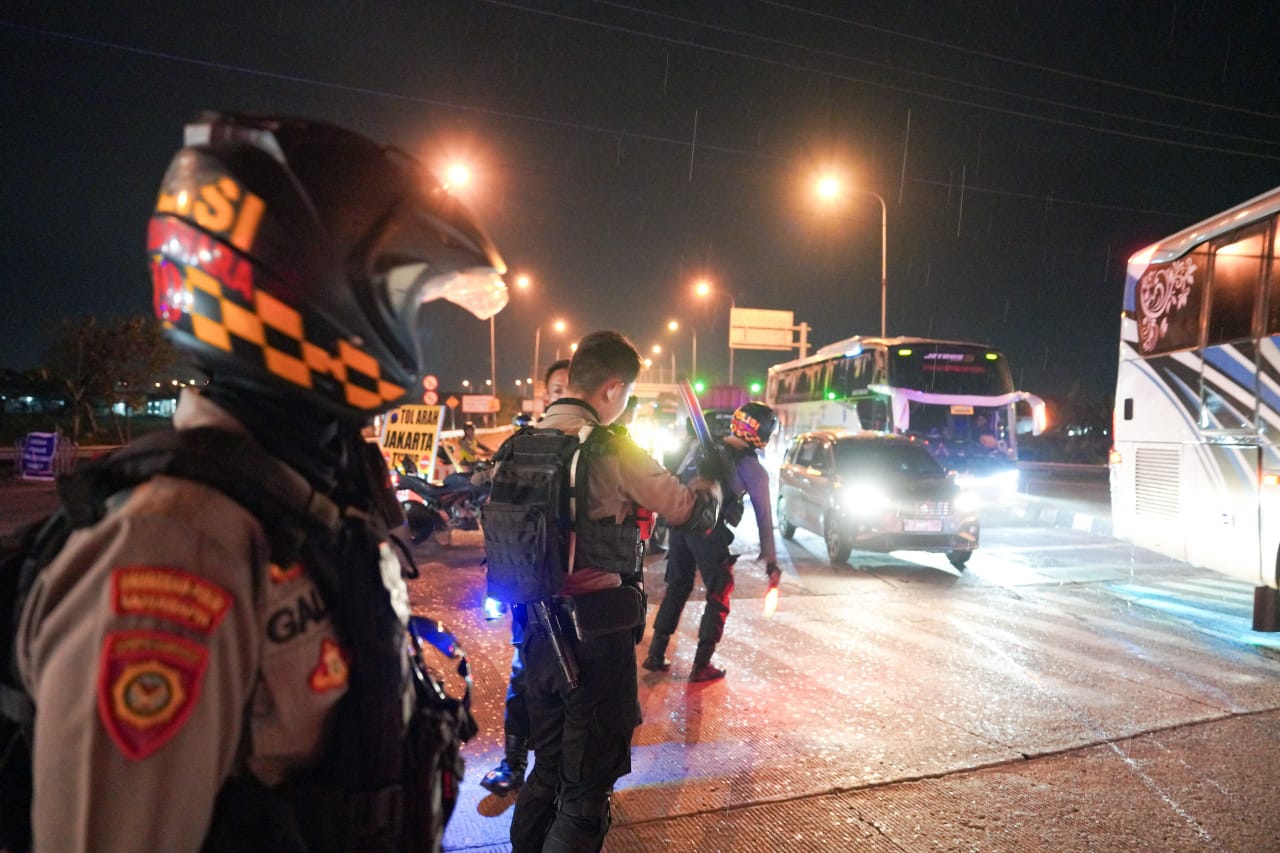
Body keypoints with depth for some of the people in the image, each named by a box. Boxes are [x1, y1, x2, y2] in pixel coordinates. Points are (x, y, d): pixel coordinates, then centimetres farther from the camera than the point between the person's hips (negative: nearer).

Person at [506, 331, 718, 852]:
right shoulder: (613, 449, -16)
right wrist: (709, 481, 12)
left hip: (538, 628, 7)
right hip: (595, 633, -7)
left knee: (547, 769, 23)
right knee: (587, 785, 7)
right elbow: (686, 509, -8)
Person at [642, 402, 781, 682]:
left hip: (680, 524, 5)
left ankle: (655, 655, 23)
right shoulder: (753, 469, -1)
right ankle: (701, 666, 14)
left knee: (676, 588, 19)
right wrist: (771, 561, 6)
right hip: (710, 531, -5)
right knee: (719, 597, 11)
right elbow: (764, 515, 1)